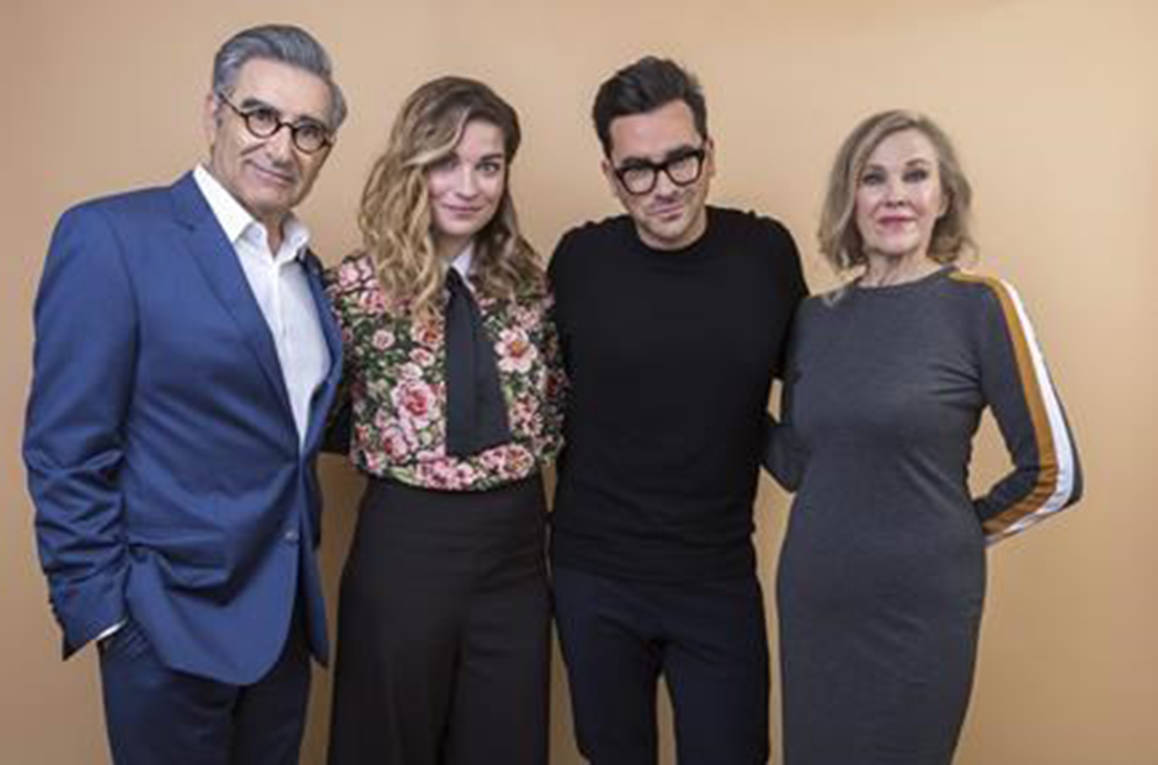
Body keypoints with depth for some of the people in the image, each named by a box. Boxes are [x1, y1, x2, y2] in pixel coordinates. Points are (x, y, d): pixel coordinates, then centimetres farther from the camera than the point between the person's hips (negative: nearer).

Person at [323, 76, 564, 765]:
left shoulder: (528, 281, 3)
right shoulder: (357, 286, -9)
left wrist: (522, 456, 1)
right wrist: (393, 449, -4)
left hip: (518, 545, 4)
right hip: (406, 546, -3)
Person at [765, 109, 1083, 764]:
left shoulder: (981, 305, -9)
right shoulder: (816, 318, 4)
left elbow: (1054, 474, -7)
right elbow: (799, 466, 8)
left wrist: (958, 534, 3)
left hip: (920, 608, -4)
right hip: (811, 603, 4)